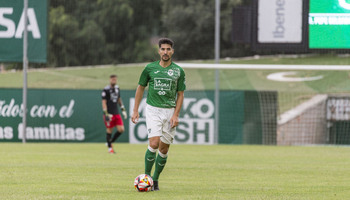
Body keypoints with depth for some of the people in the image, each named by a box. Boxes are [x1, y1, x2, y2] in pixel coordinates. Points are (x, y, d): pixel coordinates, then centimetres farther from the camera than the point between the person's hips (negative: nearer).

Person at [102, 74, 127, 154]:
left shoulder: (117, 88, 12)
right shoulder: (106, 90, -7)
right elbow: (104, 102, -10)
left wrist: (123, 109, 21)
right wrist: (106, 114, -17)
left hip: (116, 113, 6)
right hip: (109, 114, -6)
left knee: (121, 129, -3)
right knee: (109, 131, -1)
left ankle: (110, 142, 16)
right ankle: (110, 148, 12)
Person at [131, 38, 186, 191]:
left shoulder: (178, 71, 2)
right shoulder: (150, 68, 1)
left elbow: (180, 94, 7)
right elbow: (140, 88, 12)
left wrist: (175, 115, -4)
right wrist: (135, 110, 7)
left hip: (170, 111, 2)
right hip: (153, 110, -2)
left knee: (164, 148, 2)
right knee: (154, 143, -17)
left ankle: (155, 180, 15)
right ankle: (146, 176, -4)